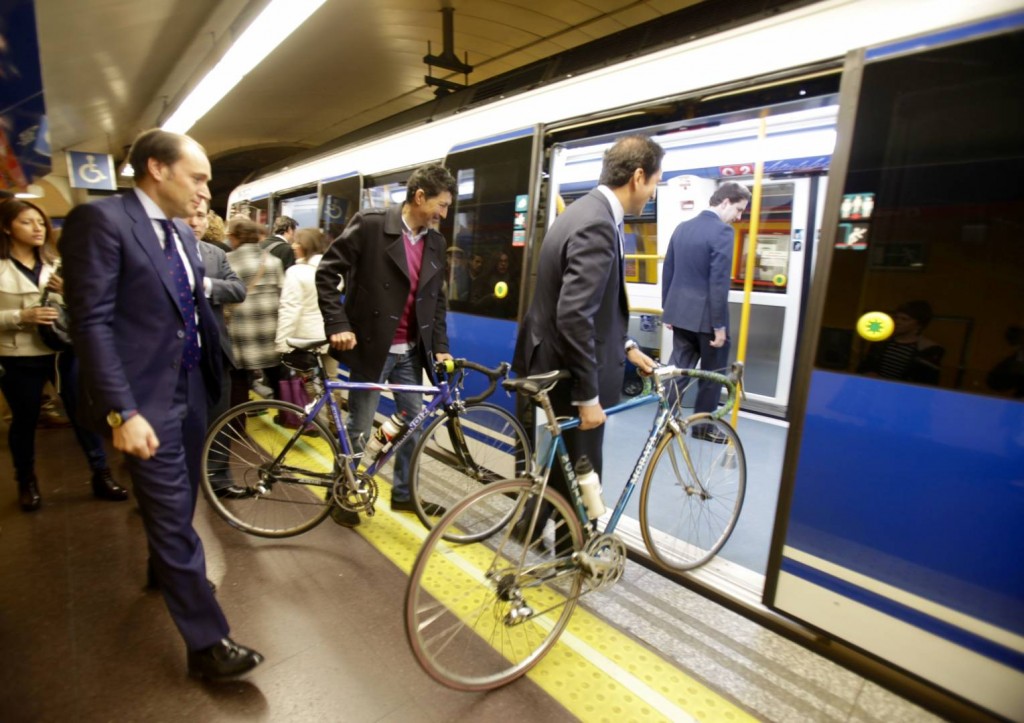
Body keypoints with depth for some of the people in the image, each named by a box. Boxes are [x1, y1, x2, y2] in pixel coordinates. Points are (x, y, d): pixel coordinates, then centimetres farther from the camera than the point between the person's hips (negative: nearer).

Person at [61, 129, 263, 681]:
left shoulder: (182, 232, 11)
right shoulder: (100, 219, -13)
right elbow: (91, 323, -19)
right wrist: (122, 412, -22)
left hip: (190, 389, 8)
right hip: (147, 398, -7)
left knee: (176, 503, 23)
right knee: (173, 515, 0)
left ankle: (167, 570, 49)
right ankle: (207, 644, 11)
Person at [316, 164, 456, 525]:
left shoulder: (435, 241, 7)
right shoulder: (370, 224, -10)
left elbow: (438, 298, 11)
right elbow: (327, 272, -8)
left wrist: (440, 345, 2)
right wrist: (338, 324, -15)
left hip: (411, 351, 6)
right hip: (371, 346, -5)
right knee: (359, 429, 5)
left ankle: (403, 493, 31)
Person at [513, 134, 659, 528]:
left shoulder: (588, 211, 8)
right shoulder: (597, 225, -24)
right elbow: (574, 317, -30)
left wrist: (626, 345, 14)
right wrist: (589, 396, -24)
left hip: (560, 362, 10)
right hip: (571, 370, -10)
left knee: (564, 459, 27)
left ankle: (533, 523, 47)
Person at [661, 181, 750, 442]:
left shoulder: (682, 227, 8)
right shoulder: (722, 231, -15)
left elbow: (667, 271, 12)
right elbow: (719, 282, -20)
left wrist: (667, 309, 19)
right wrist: (720, 325, -17)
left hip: (680, 313, 7)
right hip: (706, 316, -6)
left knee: (678, 368, 13)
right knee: (712, 373, 9)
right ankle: (703, 427, 20)